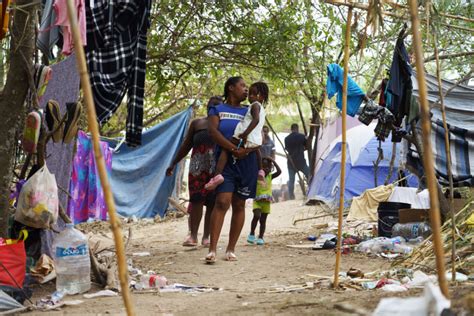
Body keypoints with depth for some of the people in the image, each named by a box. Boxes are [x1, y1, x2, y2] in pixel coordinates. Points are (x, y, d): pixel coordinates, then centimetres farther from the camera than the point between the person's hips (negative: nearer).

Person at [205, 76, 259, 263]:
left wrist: (247, 150, -14)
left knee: (239, 205, 4)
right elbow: (213, 131, -8)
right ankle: (212, 250, -20)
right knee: (222, 202, -16)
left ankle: (231, 249, 10)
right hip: (225, 162, -3)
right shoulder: (217, 110, 9)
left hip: (247, 163, 3)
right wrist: (234, 149, -18)